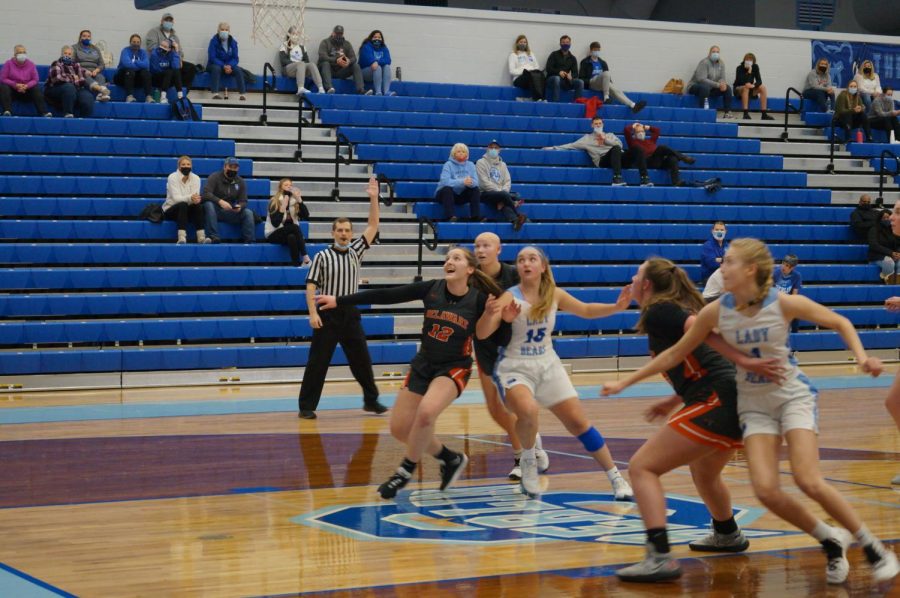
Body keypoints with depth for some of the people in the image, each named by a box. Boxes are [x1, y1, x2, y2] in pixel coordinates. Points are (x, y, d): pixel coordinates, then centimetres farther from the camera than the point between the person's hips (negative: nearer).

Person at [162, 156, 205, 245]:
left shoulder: (196, 178, 0)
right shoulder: (173, 177, -12)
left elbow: (195, 196, -12)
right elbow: (176, 198, -23)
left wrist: (196, 198, -38)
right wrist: (190, 198, -43)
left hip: (186, 210, 3)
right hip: (170, 210, -3)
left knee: (198, 205, -29)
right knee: (183, 205, -36)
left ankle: (201, 237, -36)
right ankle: (182, 238, -47)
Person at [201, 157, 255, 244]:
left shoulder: (240, 182, 8)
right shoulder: (215, 177, -4)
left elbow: (243, 201, 5)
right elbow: (206, 194, -19)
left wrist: (240, 206, -22)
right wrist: (220, 201, -36)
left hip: (231, 212, 3)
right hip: (215, 210, -3)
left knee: (248, 212, -20)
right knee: (208, 204, -35)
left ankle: (249, 240, -25)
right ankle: (213, 237, -41)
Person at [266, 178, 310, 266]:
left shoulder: (294, 202, 7)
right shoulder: (274, 202, -6)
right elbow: (275, 224, -17)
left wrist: (299, 199, -16)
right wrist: (283, 207, -25)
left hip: (291, 233, 4)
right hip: (274, 234, -4)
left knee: (292, 237, -34)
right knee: (294, 227, -31)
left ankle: (296, 264, -42)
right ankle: (305, 258, -41)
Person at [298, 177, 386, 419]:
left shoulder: (356, 251, 8)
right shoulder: (322, 256, -3)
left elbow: (372, 226, 3)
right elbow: (311, 285, -5)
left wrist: (373, 199, -6)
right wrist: (313, 313, -15)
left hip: (350, 314, 4)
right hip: (327, 315, -4)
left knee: (362, 360, 8)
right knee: (318, 362, -2)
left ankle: (371, 400, 20)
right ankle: (306, 406, 2)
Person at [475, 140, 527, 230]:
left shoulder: (502, 164, 22)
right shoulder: (481, 163, 4)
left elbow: (507, 181, 12)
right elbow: (484, 182, -7)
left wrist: (504, 191, -11)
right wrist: (501, 192, -13)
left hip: (501, 193, 4)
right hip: (486, 193, -4)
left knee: (504, 204, -32)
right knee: (504, 195, -34)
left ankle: (514, 221, -59)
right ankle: (518, 215, -28)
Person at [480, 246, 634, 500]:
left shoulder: (554, 295, -3)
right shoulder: (510, 297, -16)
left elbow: (586, 310, 13)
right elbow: (482, 334, -23)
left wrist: (616, 307, -4)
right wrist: (491, 315, -46)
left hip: (548, 365, 4)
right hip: (515, 367, -4)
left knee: (579, 423, 1)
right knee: (528, 410, -33)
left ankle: (616, 478, 12)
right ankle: (528, 460, -4)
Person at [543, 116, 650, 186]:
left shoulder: (610, 135, 31)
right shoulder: (588, 138, 23)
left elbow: (619, 144, 14)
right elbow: (572, 145, 16)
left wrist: (605, 139, 3)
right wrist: (554, 148, 9)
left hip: (618, 157, 4)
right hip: (603, 160, -4)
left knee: (636, 149, -24)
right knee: (615, 148, -38)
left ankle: (644, 178, -34)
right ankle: (617, 178, -49)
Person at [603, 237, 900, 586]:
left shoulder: (784, 304, -18)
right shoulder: (716, 312, -11)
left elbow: (841, 323, -4)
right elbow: (675, 354, -1)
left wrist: (861, 356, -22)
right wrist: (624, 383, 0)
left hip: (793, 396, -3)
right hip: (754, 405, 3)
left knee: (809, 482, -20)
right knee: (766, 491, -15)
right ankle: (831, 542, 9)